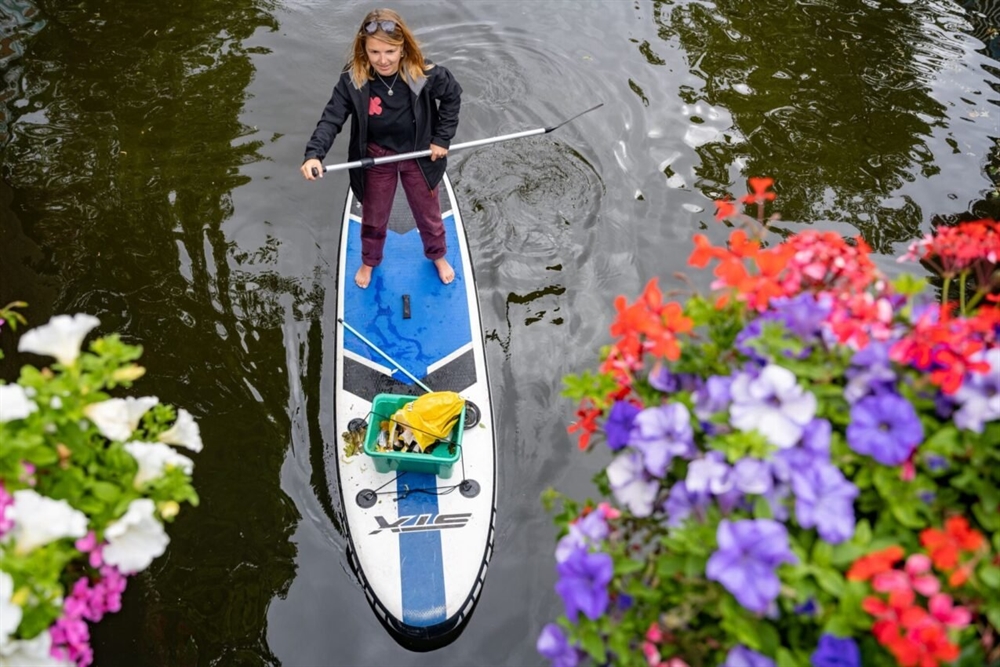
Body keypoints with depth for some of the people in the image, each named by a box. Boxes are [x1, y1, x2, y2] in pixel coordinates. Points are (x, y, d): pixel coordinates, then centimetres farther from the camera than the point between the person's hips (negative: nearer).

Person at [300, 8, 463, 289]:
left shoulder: (425, 74, -24)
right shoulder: (352, 79, -23)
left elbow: (452, 96, -6)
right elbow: (332, 118, -22)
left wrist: (442, 138, -8)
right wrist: (314, 154, -38)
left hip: (418, 156, 0)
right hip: (376, 159, 0)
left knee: (429, 214, 22)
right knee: (373, 218, 22)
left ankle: (438, 256, 53)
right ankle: (369, 261, 52)